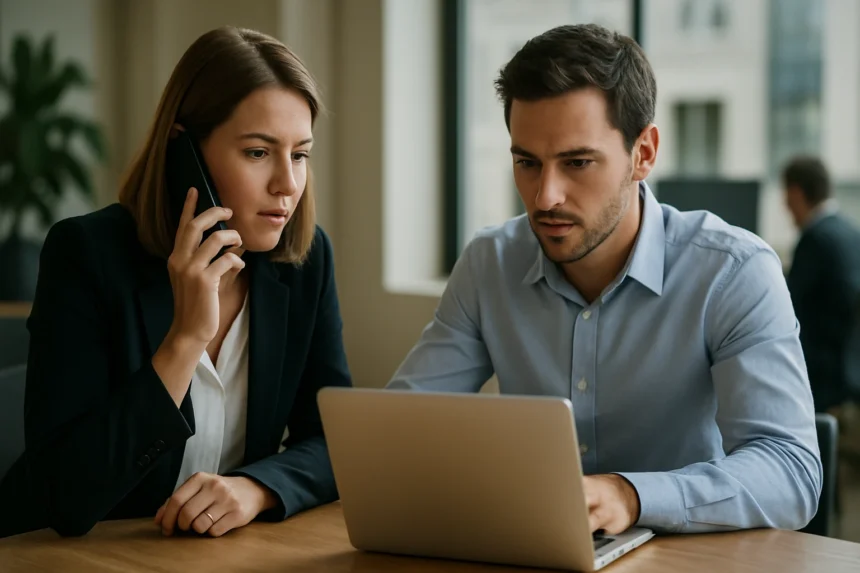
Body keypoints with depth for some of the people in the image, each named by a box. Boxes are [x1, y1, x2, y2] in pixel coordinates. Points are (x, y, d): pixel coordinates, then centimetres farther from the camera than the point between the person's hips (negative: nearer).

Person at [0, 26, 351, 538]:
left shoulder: (307, 257, -3)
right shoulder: (86, 253, -15)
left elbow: (339, 440, -1)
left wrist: (257, 487, -20)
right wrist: (186, 337, -26)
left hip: (222, 554, 2)